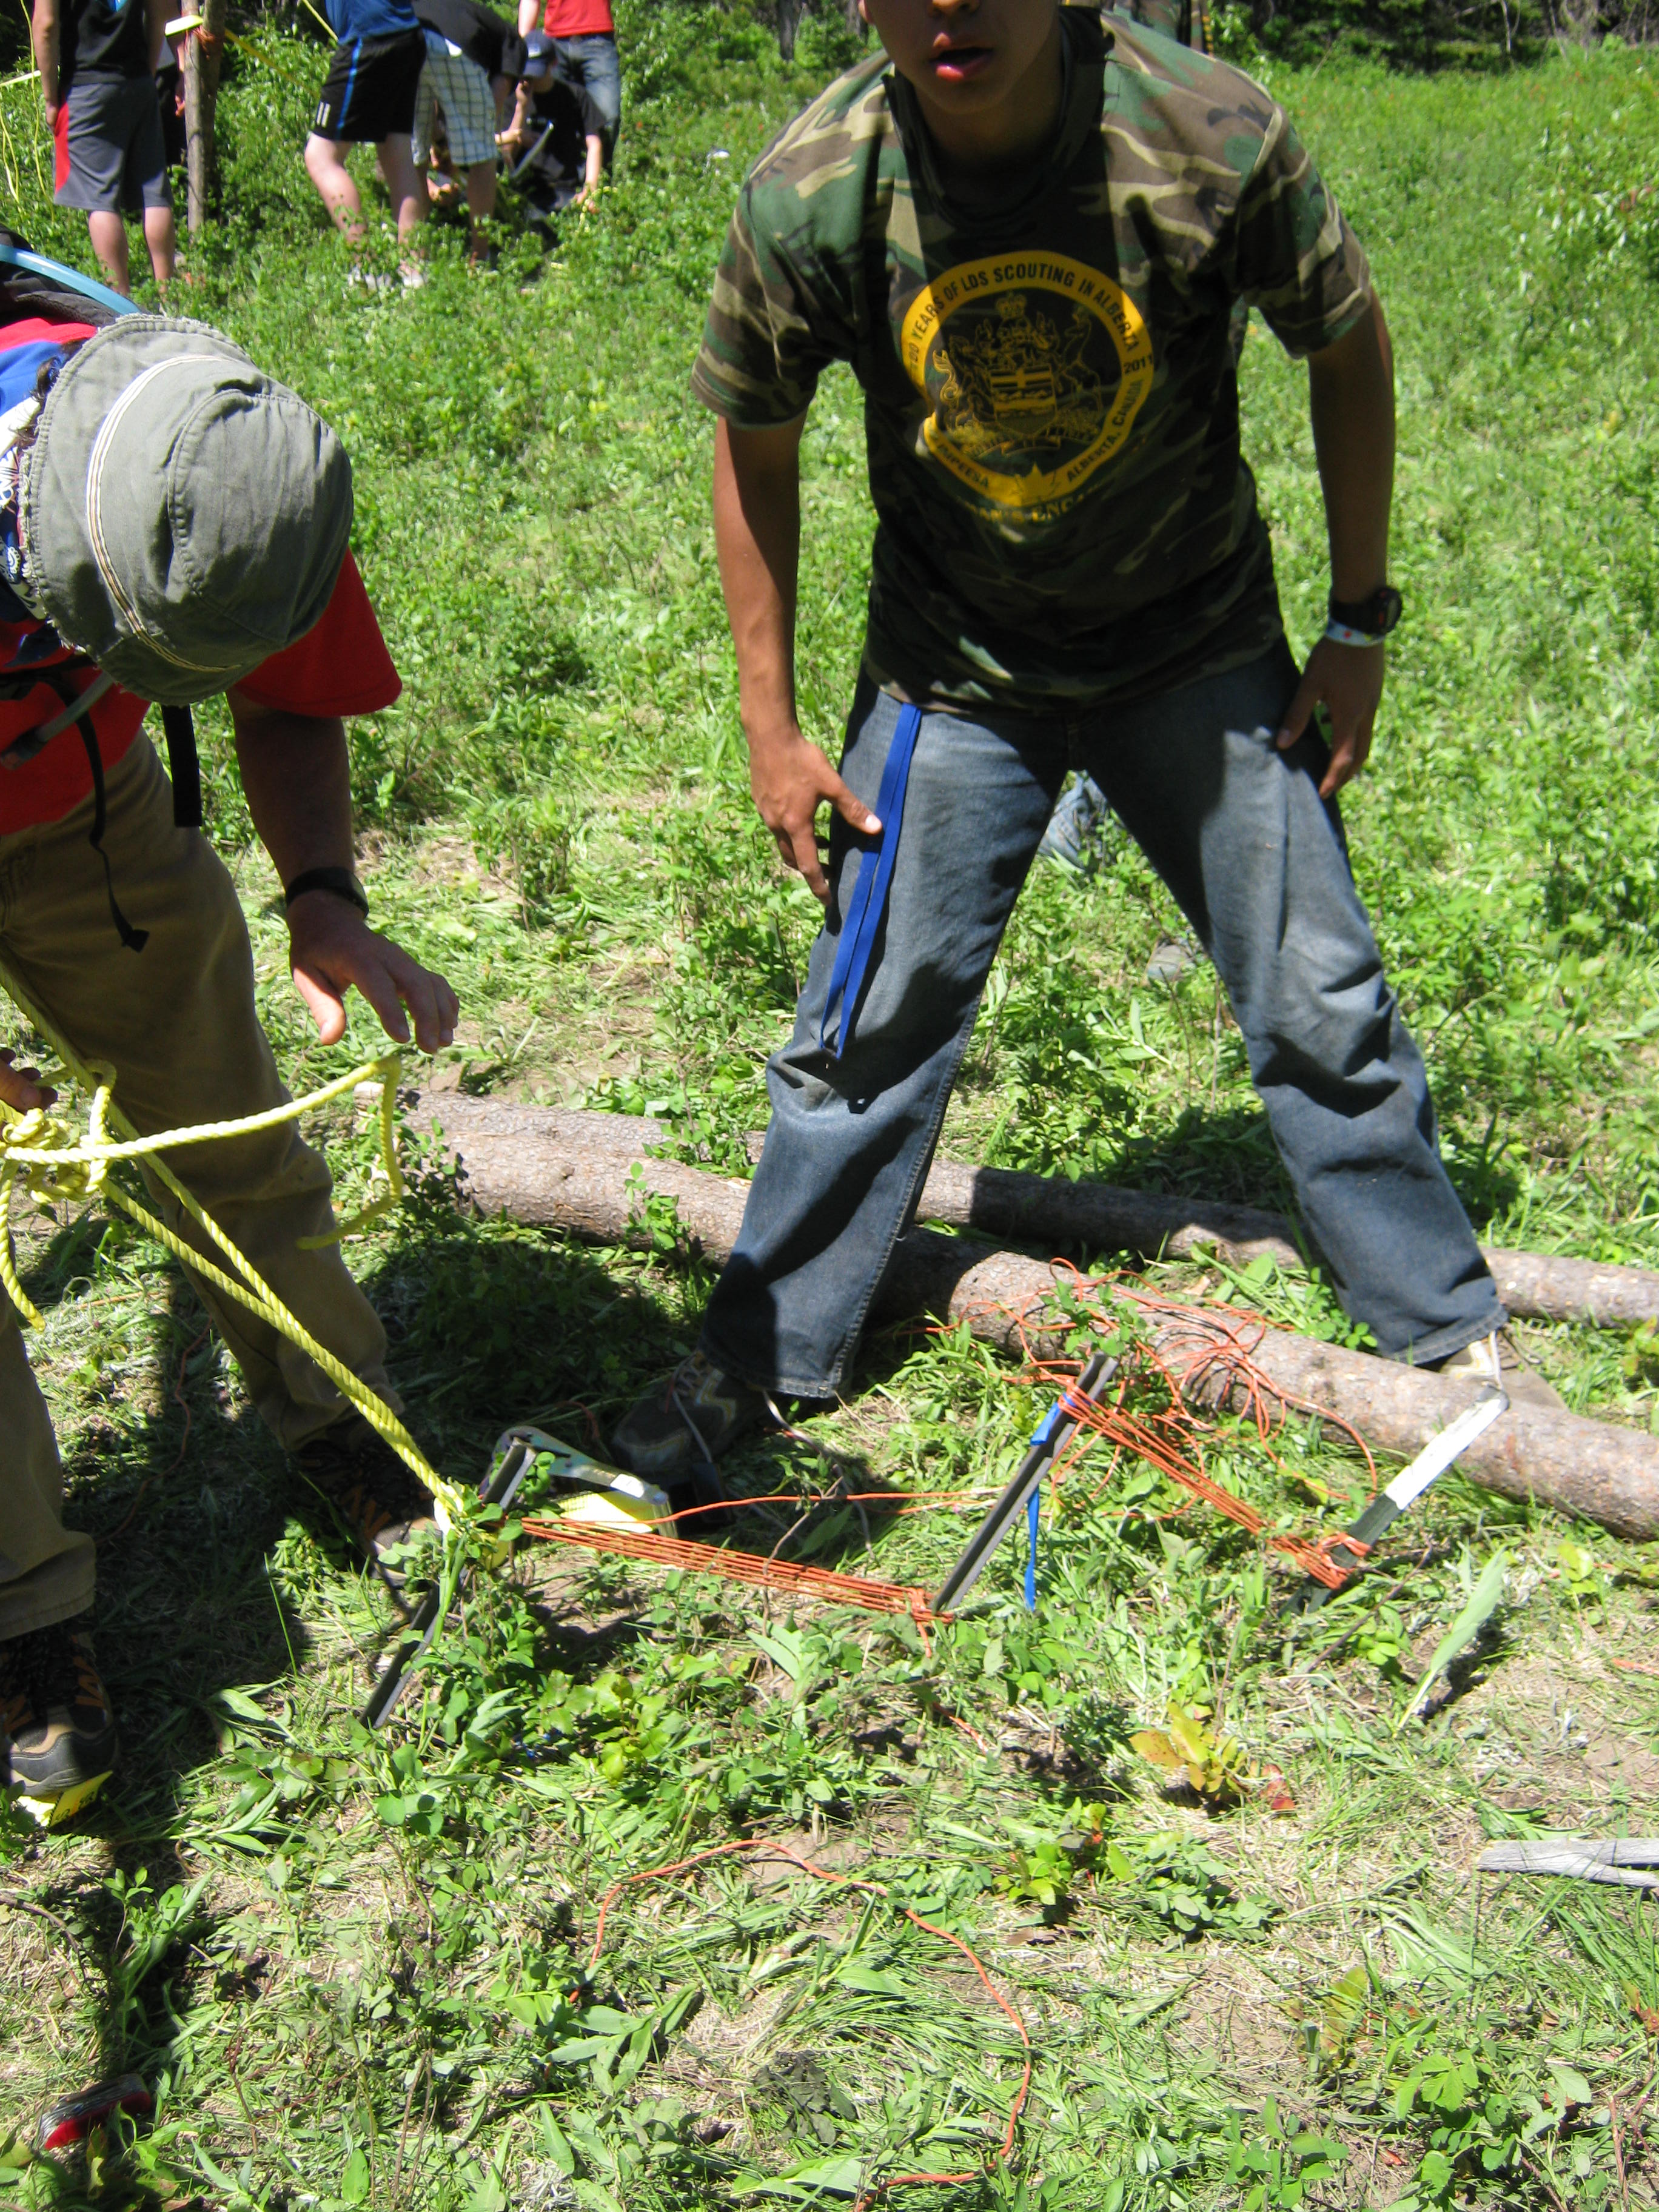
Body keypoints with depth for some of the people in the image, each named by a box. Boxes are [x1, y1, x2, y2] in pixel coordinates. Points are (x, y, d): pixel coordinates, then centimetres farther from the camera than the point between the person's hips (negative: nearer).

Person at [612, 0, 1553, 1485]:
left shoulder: (1212, 138, -23)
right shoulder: (809, 197, -20)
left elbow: (1349, 351, -6)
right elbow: (756, 447, -4)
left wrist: (1360, 624, -3)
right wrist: (771, 726, -3)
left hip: (1199, 651, 0)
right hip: (952, 672, 1)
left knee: (1320, 998, 6)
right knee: (870, 1019, 3)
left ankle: (1450, 1327, 27)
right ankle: (766, 1356, 23)